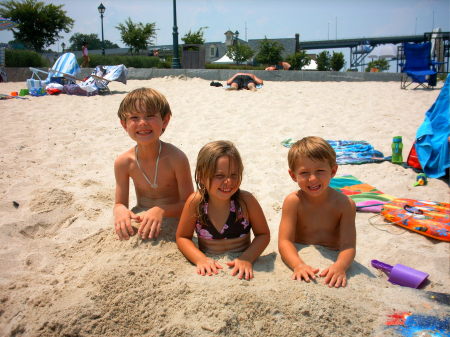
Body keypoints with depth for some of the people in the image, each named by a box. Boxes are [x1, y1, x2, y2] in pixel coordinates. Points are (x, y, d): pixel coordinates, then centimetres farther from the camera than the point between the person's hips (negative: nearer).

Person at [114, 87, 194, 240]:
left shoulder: (176, 158, -21)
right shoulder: (123, 162, -10)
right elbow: (120, 203, -1)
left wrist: (160, 210, -33)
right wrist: (120, 210, -26)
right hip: (140, 219, 4)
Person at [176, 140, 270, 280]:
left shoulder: (246, 200, -14)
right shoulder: (195, 202, -12)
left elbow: (263, 234, -3)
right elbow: (182, 237, -1)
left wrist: (247, 259, -17)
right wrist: (201, 259, -16)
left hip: (239, 268, 0)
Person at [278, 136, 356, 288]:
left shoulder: (345, 204, -8)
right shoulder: (293, 202, -10)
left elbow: (348, 245, -14)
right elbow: (285, 241, -15)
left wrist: (339, 266, -35)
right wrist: (298, 265, -34)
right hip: (300, 259, -1)